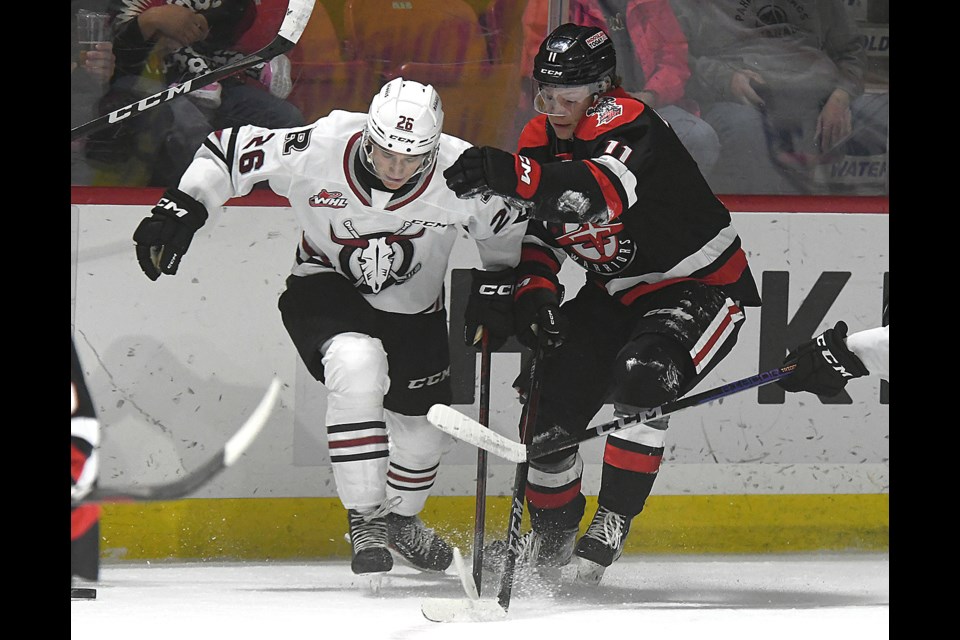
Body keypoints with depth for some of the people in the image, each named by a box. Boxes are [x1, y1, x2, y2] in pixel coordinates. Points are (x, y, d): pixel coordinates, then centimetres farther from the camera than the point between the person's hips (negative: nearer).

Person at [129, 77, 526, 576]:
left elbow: (508, 226, -4)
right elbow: (229, 150, -15)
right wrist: (181, 208, -21)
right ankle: (364, 519, -23)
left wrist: (496, 289, -5)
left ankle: (400, 518, 45)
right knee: (357, 365, -33)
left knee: (425, 427, 10)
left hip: (412, 309, 3)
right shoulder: (316, 151, -30)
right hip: (325, 287, -3)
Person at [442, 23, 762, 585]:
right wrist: (533, 290, -13)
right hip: (616, 293, 8)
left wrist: (510, 175, -62)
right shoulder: (541, 140, -3)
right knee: (551, 398, -2)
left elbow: (606, 192, -49)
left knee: (640, 377, -32)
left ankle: (615, 521, -18)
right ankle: (552, 535, 20)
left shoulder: (626, 123, -27)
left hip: (701, 285, -8)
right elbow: (536, 232, 8)